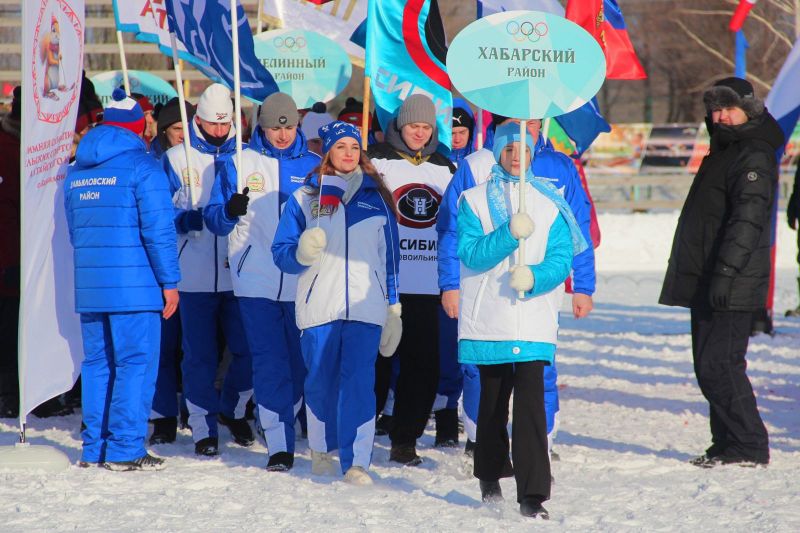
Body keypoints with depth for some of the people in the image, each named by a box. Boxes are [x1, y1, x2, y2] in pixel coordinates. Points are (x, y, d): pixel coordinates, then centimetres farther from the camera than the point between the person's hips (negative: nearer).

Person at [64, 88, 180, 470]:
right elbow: (158, 230, -11)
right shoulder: (141, 167, -8)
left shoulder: (76, 171, 14)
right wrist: (169, 281, -6)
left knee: (97, 363, 13)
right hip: (134, 286, -6)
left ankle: (94, 447, 14)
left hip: (88, 288, 6)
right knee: (135, 363, -3)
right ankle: (124, 449, -5)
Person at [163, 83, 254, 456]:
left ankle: (233, 408, 26)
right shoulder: (176, 159, 6)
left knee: (249, 350, 1)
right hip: (195, 276, -1)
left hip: (239, 275, 1)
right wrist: (193, 218, -17)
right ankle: (204, 428, 11)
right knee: (199, 355, 2)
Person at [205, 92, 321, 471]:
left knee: (300, 361, 7)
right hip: (256, 280, -1)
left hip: (302, 281, 1)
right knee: (269, 362, -6)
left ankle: (283, 422, 27)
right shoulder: (240, 163, 6)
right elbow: (213, 219, 5)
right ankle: (279, 444, -7)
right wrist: (229, 212, -17)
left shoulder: (313, 166, 8)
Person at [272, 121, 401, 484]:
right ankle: (321, 449, 27)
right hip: (318, 306, 0)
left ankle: (355, 462, -12)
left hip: (365, 306, 0)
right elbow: (281, 251, 6)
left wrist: (393, 306, 13)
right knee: (320, 381, 6)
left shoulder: (377, 197, 12)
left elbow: (390, 256, 16)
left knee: (359, 382, -11)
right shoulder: (304, 198, 8)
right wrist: (301, 252, -17)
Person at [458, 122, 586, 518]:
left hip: (534, 320, -1)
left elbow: (562, 258, 1)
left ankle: (532, 493, -16)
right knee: (493, 400, 11)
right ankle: (490, 477, 32)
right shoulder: (475, 200, 6)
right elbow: (471, 254, -7)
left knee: (530, 401, -13)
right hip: (487, 318, 1)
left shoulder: (550, 202, 7)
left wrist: (535, 277, -19)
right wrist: (509, 234, -22)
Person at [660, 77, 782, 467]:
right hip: (706, 283, 10)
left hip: (732, 288, -10)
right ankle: (727, 444, 18)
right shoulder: (724, 151, 20)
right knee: (709, 366, 12)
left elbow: (748, 218, -22)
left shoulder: (755, 157, -12)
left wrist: (726, 271, -28)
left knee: (720, 363, -13)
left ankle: (749, 447, -9)